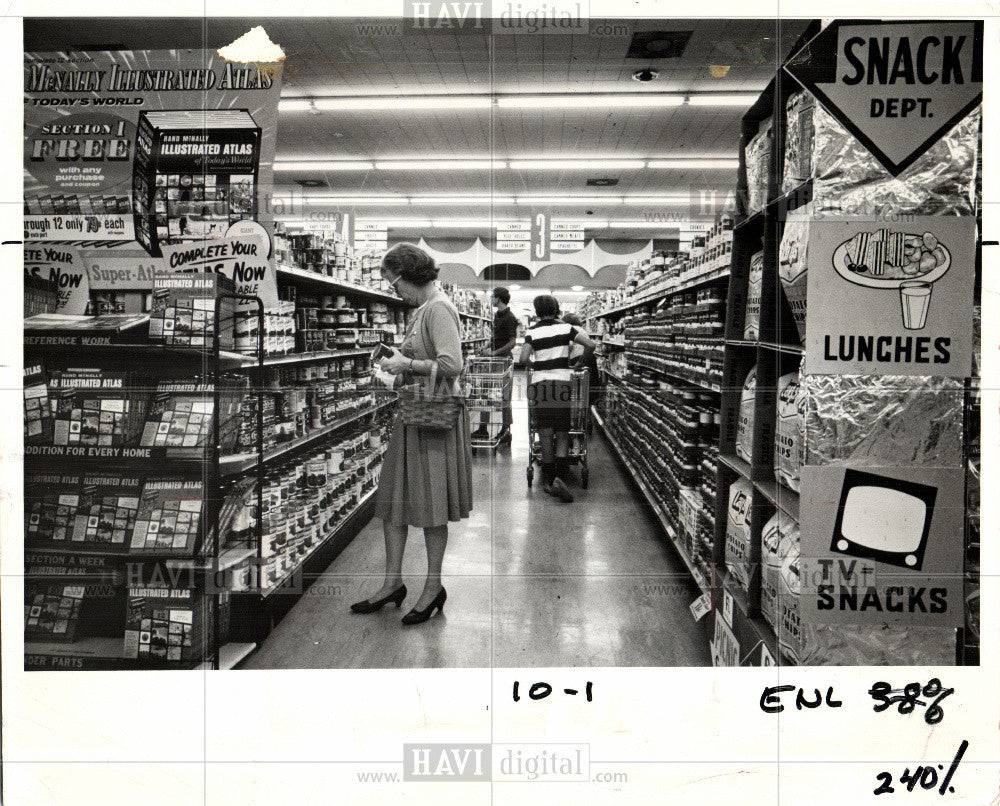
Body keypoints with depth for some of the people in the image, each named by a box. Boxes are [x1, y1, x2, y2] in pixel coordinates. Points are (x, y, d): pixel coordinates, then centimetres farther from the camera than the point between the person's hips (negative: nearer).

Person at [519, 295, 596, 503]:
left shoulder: (532, 331, 2)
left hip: (539, 385, 0)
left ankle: (548, 480, 11)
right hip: (561, 383, 0)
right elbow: (591, 345, -3)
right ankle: (560, 476, -12)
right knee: (562, 434, 6)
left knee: (545, 433, 6)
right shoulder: (565, 328, 4)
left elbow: (523, 358, -10)